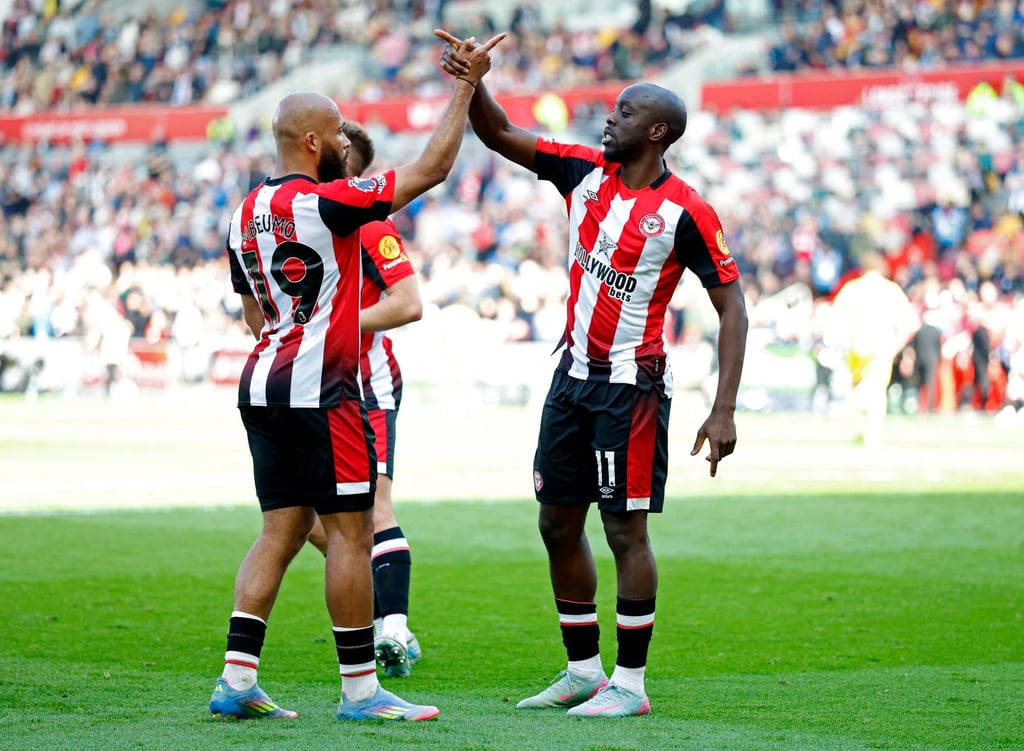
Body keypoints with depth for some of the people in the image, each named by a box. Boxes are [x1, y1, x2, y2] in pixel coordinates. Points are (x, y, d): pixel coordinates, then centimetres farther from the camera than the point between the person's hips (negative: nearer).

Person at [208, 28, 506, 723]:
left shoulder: (247, 214, 12)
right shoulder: (327, 203, -13)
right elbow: (430, 170, -12)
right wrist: (466, 86, -6)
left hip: (263, 381, 8)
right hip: (321, 387, -8)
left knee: (282, 530, 11)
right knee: (351, 530, -2)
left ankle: (237, 679, 6)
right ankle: (361, 687, 1)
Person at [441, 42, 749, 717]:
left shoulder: (685, 213, -13)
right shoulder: (585, 172, 5)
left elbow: (732, 307, -11)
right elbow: (500, 136, 8)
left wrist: (724, 411, -17)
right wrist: (473, 82, -12)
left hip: (632, 387, -7)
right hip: (573, 375, 7)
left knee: (625, 530, -5)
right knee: (559, 524, 10)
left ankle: (630, 684, 4)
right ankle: (583, 671, 21)